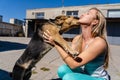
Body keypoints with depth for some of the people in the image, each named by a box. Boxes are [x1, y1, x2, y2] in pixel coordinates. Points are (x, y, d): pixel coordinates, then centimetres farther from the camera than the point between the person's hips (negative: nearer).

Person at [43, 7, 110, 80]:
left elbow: (73, 64, -29)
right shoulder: (77, 38, -7)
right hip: (85, 74, 6)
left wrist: (56, 44, -27)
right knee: (62, 70, -17)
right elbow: (69, 60, -12)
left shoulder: (99, 42, -29)